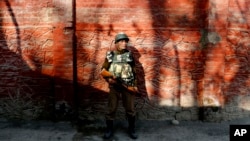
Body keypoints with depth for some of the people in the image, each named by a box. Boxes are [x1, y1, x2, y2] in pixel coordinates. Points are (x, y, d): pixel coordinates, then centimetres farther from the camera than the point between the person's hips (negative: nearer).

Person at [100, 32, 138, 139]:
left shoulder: (129, 55, 5)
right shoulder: (110, 55, 2)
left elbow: (134, 71, 6)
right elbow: (103, 71, 5)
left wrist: (134, 85, 0)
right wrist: (109, 78, -11)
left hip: (128, 87, 1)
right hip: (114, 87, 0)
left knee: (130, 109, 7)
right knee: (111, 109, 5)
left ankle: (131, 129, 22)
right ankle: (109, 130, 19)